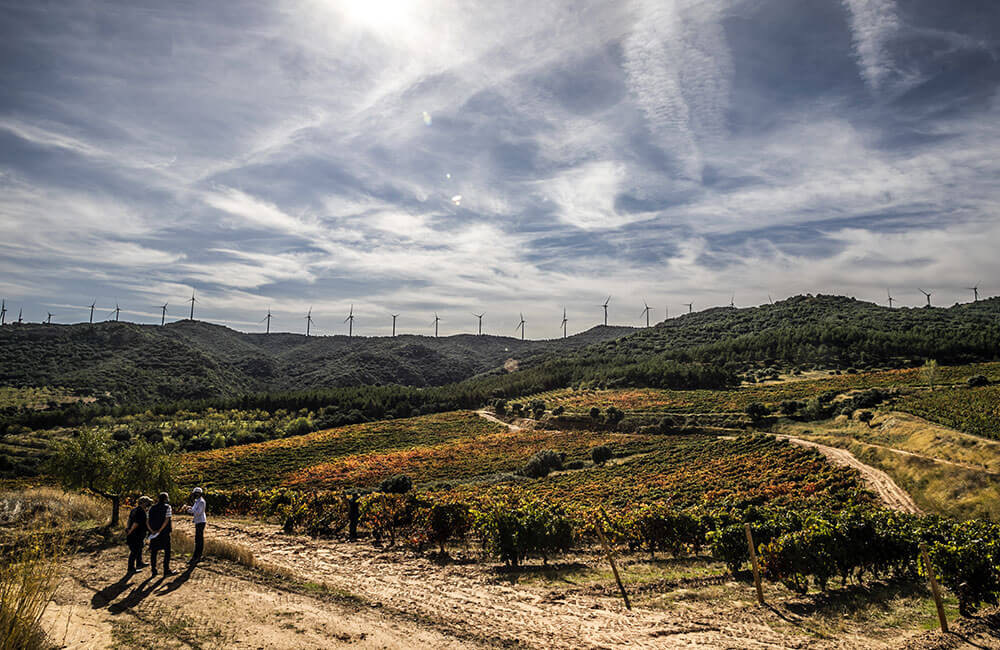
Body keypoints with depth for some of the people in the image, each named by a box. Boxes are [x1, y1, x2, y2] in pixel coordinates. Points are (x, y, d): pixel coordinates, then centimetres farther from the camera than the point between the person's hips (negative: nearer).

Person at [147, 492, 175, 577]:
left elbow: (147, 522, 1)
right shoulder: (167, 507, -5)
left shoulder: (152, 508, 9)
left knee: (153, 551, 12)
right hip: (164, 533, -4)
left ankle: (154, 570, 14)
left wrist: (152, 531, -6)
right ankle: (166, 570, 1)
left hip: (154, 534, 4)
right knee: (167, 551, 4)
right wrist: (160, 531, -12)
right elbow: (166, 520, -15)